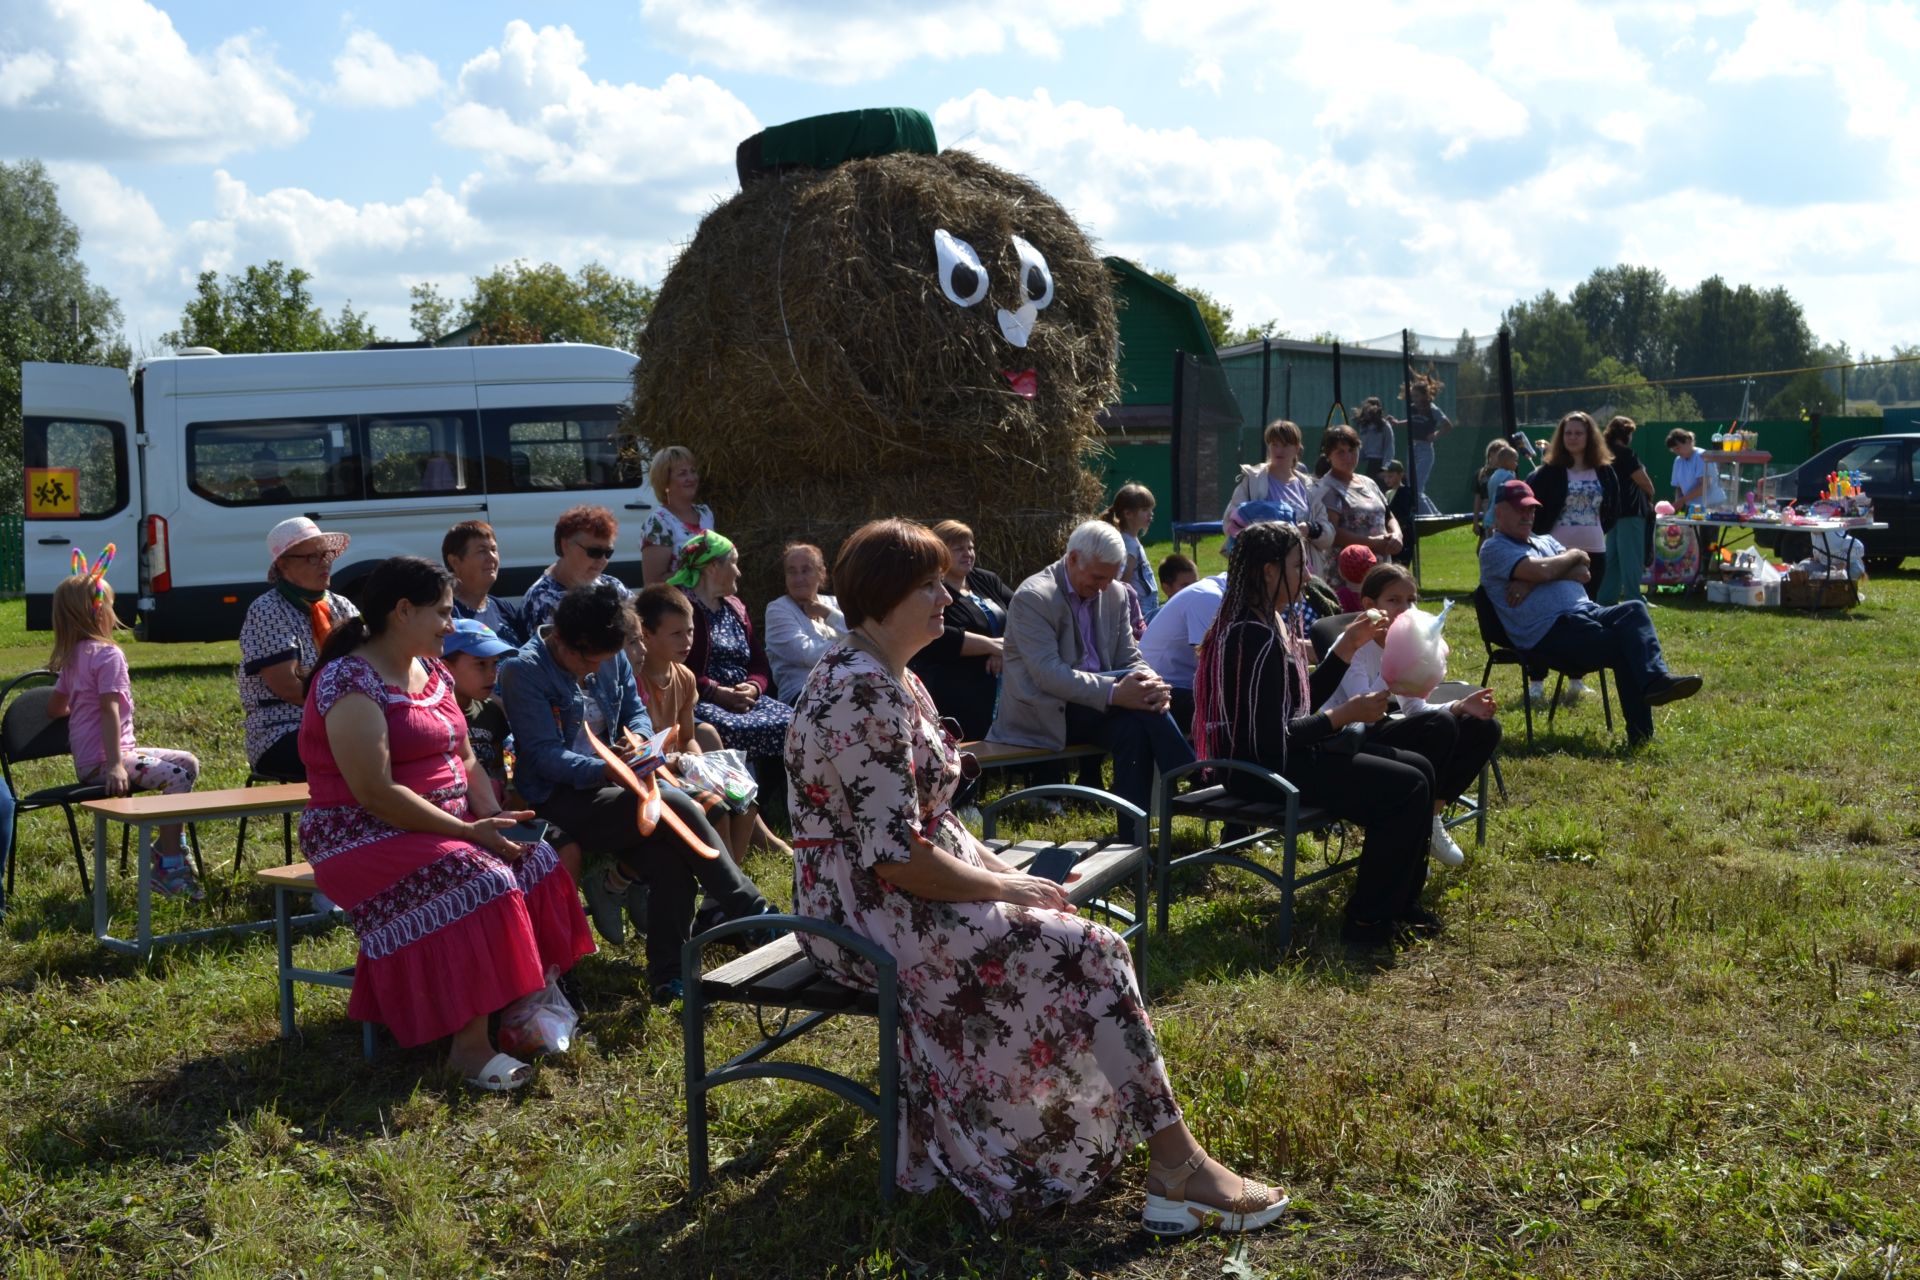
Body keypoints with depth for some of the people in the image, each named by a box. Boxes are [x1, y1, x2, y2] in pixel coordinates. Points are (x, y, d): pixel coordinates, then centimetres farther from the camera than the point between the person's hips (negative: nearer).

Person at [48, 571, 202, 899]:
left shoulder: (73, 656, 15)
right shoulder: (108, 654, -13)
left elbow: (55, 707, 20)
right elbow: (109, 709, -23)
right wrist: (115, 765, -30)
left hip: (87, 759, 10)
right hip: (101, 759, -10)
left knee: (188, 763, 12)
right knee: (177, 777, -24)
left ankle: (166, 847, 12)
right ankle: (168, 868, -23)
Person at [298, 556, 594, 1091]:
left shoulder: (433, 672, 12)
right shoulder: (352, 683, -17)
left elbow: (465, 759, 15)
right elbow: (375, 794, -24)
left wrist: (494, 817, -5)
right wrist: (468, 831, -23)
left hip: (445, 826, 9)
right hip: (366, 837, -9)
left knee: (536, 860, -9)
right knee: (479, 882, -30)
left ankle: (527, 998, -5)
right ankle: (469, 1044, -24)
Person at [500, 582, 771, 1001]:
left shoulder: (612, 659, 6)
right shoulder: (524, 671, -12)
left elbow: (636, 712, 17)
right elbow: (545, 755, -17)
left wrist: (638, 739, -9)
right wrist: (605, 770, -33)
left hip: (607, 786, 6)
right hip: (559, 799, -6)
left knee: (672, 860, -22)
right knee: (676, 807, -25)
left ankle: (669, 975, -11)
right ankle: (748, 912, -13)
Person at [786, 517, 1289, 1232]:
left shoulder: (891, 680, 13)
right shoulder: (863, 696, -21)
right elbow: (894, 856, -26)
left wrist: (998, 867, 4)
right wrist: (1001, 887, -14)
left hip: (914, 890, 10)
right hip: (875, 914, -10)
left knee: (1084, 945, -1)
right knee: (1086, 955, -16)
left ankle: (1169, 1168, 0)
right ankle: (1178, 1169, -9)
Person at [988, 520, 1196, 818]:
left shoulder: (1116, 595, 9)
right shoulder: (1032, 597, -13)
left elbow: (1130, 659, 8)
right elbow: (1048, 673, -24)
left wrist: (1152, 685, -18)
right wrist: (1113, 692, -36)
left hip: (1095, 707, 6)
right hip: (1045, 712, -6)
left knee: (1134, 726, -28)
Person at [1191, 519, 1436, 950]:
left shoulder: (1272, 624, 10)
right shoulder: (1255, 638, -22)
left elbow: (1304, 701, 16)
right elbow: (1270, 740, -24)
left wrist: (1348, 645, 10)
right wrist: (1345, 716, -17)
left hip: (1290, 753, 11)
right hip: (1266, 770, -11)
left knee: (1418, 768, 11)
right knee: (1407, 788, -14)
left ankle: (1401, 902, 22)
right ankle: (1367, 922, -2)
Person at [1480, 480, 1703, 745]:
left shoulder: (1544, 541, 28)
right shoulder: (1493, 549, 3)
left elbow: (1584, 573, 10)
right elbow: (1542, 570, -15)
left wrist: (1534, 580, -6)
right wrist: (1574, 555, 7)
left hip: (1586, 612, 7)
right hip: (1550, 633, -7)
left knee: (1635, 609, -22)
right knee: (1623, 646, -26)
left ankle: (1655, 680, -35)